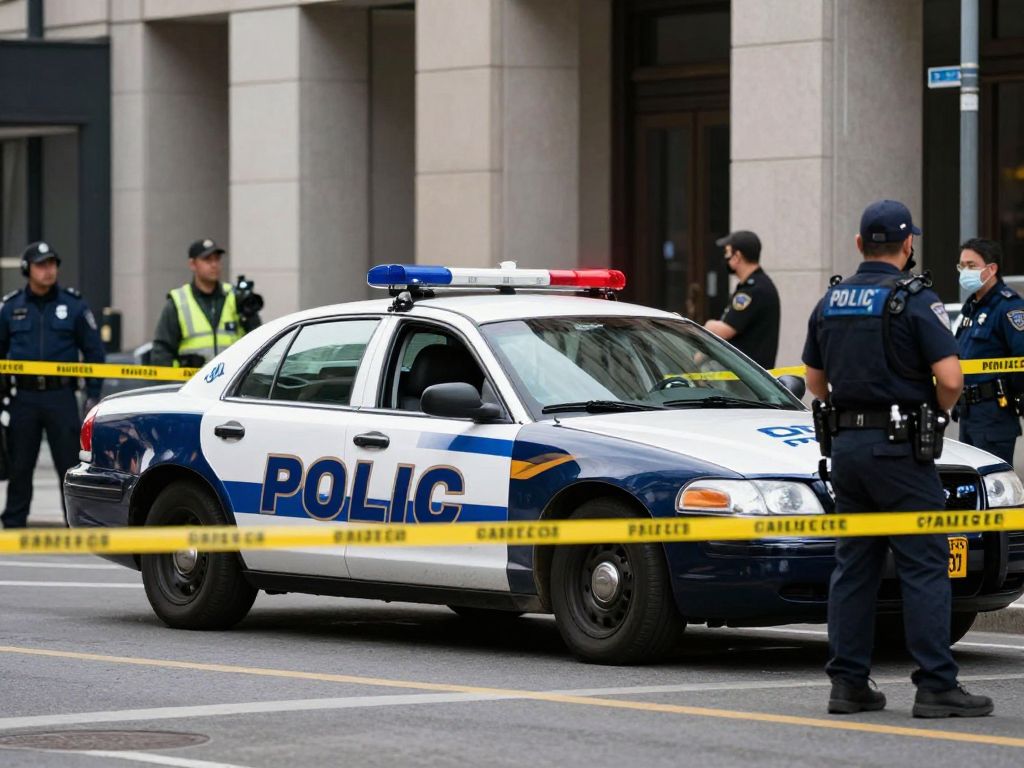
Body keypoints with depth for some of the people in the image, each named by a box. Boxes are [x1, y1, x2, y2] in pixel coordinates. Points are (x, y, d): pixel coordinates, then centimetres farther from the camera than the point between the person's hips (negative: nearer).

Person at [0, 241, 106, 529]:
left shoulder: (73, 304, 4)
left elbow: (94, 351, 7)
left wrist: (93, 395, 1)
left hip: (61, 397, -1)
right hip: (23, 397, 1)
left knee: (70, 463, -2)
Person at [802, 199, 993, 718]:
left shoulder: (830, 301, 11)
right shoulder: (914, 299, -10)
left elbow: (815, 381, 19)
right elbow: (949, 379, -16)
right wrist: (939, 408, 3)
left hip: (845, 443, 7)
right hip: (899, 447, -7)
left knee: (853, 566, 10)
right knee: (924, 566, -4)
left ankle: (848, 683, 9)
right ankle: (935, 685, -7)